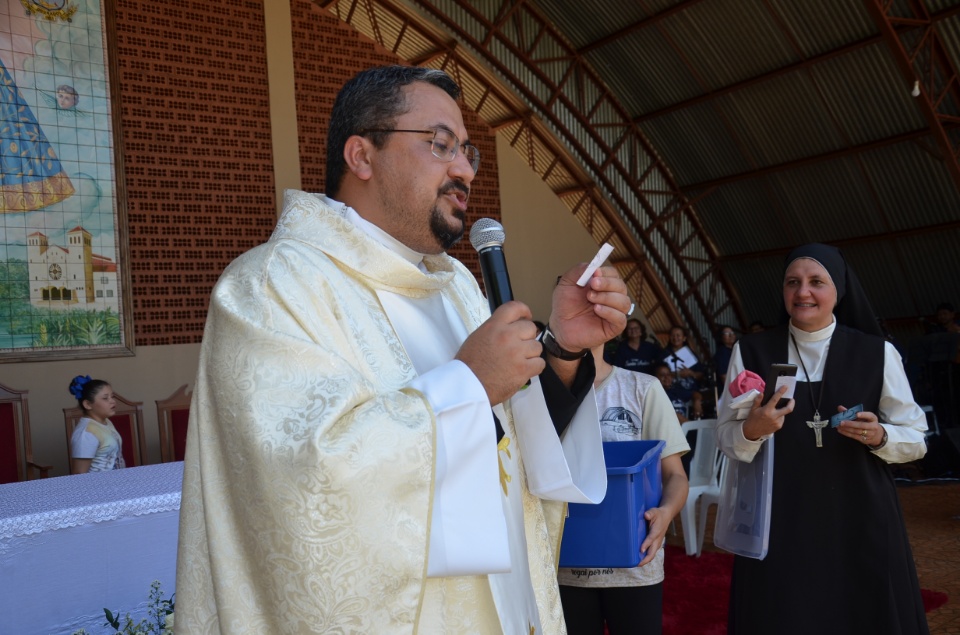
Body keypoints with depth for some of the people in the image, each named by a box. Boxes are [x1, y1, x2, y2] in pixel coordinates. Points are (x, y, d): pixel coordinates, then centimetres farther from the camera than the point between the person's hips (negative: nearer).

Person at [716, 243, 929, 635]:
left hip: (860, 519, 1)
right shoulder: (751, 351, 0)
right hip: (779, 522, 0)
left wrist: (879, 436, -16)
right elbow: (725, 438, 1)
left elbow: (916, 438, 5)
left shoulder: (878, 353, 0)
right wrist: (752, 429, -20)